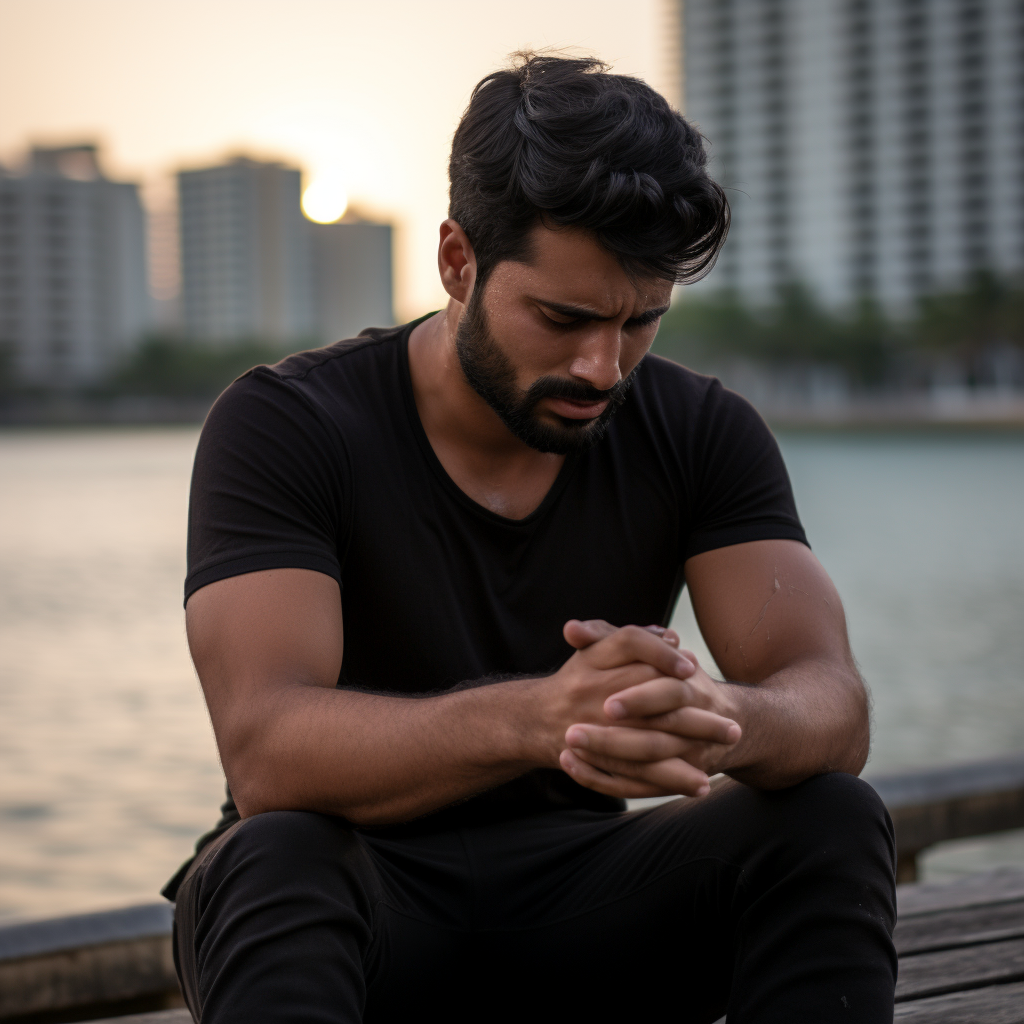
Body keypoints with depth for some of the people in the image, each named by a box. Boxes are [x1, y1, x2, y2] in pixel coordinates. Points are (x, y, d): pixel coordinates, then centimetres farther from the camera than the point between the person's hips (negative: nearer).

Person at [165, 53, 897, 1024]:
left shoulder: (702, 434, -4)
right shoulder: (282, 425, -14)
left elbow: (831, 706, -15)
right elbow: (263, 748, -28)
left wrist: (724, 719, -41)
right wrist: (536, 718, -47)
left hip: (577, 907, 3)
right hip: (364, 908, -3)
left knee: (832, 820, -23)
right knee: (278, 860, -36)